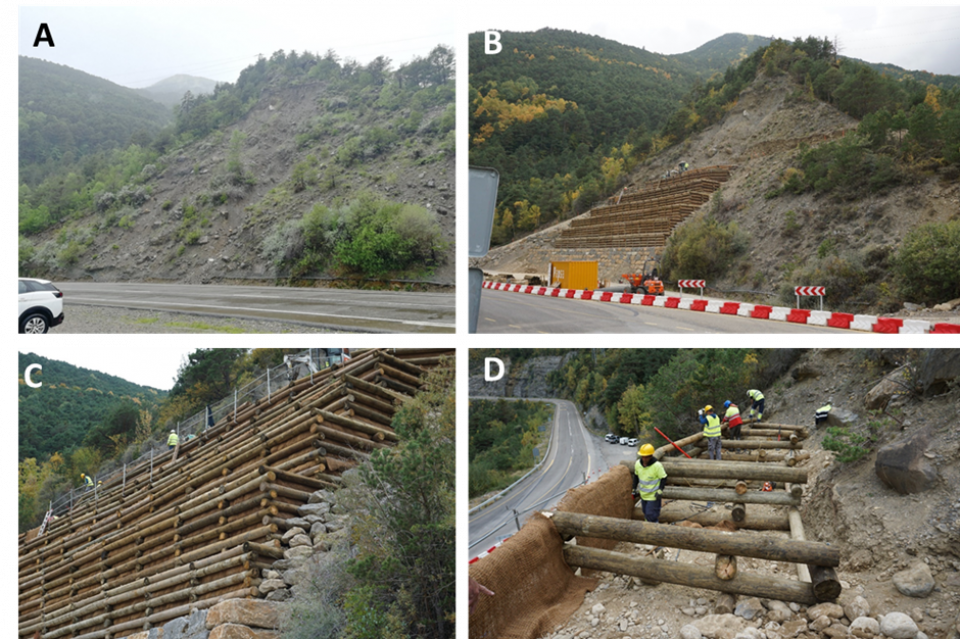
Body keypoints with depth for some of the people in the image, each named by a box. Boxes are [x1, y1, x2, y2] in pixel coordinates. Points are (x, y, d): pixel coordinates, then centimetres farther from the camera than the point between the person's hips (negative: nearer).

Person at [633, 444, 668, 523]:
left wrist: (660, 491, -19)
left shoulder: (657, 465, -25)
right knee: (646, 513, 20)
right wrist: (634, 488, 10)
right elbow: (636, 476, 7)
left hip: (653, 495, -6)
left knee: (651, 515, -6)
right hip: (643, 494, 6)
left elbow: (663, 478, -14)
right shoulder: (637, 464, -10)